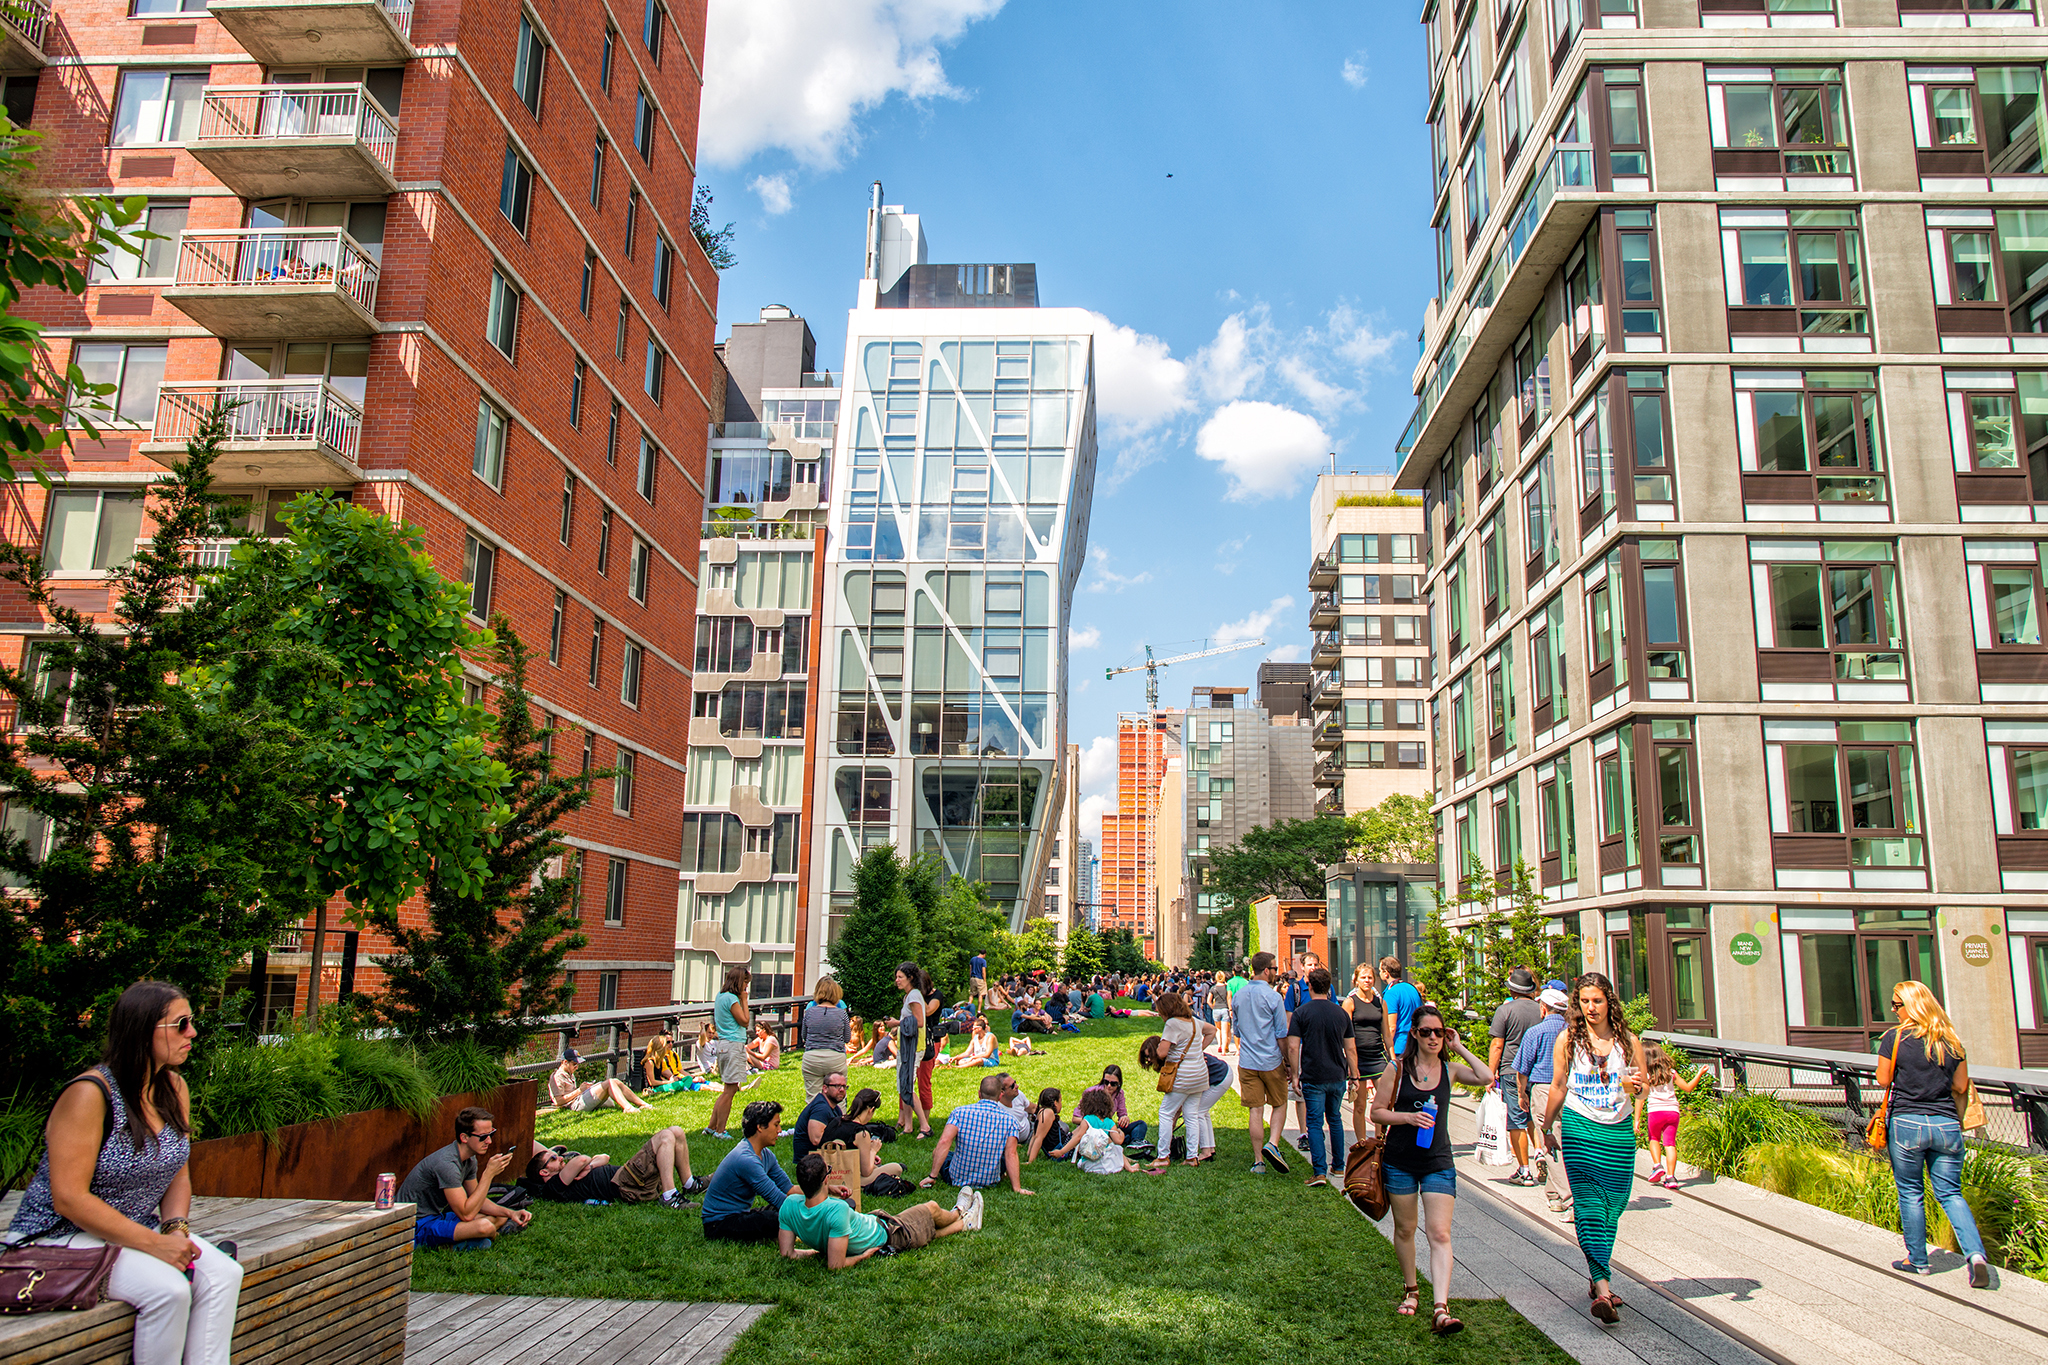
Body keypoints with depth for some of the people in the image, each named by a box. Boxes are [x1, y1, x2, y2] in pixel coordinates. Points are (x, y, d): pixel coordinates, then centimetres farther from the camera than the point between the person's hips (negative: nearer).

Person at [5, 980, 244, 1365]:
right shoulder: (89, 1094, -21)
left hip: (139, 1230, 7)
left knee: (224, 1274, -17)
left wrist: (177, 1228, -9)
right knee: (168, 1289, -30)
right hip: (66, 1236, -7)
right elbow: (69, 1199, -24)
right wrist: (154, 1244, -25)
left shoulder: (174, 1089, 4)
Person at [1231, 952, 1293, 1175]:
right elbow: (1282, 1035, -10)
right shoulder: (1273, 997, -12)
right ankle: (1273, 1144, -5)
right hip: (1271, 1061, -4)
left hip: (1247, 1062, 4)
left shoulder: (1238, 996, 4)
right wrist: (1289, 1063, -2)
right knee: (1280, 1104, 15)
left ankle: (1259, 1161, 8)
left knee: (1255, 1110, 7)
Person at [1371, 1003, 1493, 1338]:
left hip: (1438, 1163, 1)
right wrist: (1408, 1117, -19)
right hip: (1400, 1161, 0)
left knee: (1440, 1234, -10)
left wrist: (1459, 1048, -6)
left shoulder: (1449, 1069, 3)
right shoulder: (1398, 1069, -4)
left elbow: (1487, 1078, -13)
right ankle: (1411, 1291, 34)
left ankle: (1441, 1310, -15)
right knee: (1405, 1229, 13)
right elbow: (1377, 1111, -3)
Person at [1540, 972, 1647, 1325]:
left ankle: (1595, 1276, 24)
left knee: (1613, 1205, 6)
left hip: (1619, 1129, 2)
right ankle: (1602, 1287, -18)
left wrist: (1635, 1084, -14)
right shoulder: (1568, 1039, 1)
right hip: (1580, 1127, -2)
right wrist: (1546, 1126, 13)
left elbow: (1644, 1081, 9)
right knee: (1588, 1204, -12)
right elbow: (1558, 1087, 9)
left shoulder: (1627, 1040, 4)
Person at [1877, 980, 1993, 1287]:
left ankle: (1917, 1259, 16)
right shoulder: (1951, 1040, 3)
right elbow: (1961, 1086, 9)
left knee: (1911, 1193, 9)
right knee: (1951, 1193, 10)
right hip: (1947, 1124, 3)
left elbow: (1883, 1080, -5)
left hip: (1906, 1123, -3)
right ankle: (1976, 1253, -9)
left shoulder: (1895, 1037, -9)